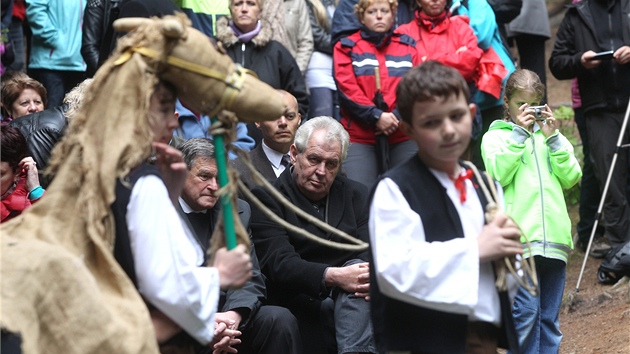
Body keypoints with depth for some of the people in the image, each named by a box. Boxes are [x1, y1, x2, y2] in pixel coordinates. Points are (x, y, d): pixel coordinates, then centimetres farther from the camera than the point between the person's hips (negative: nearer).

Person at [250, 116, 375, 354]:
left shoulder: (355, 194, 17)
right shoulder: (267, 198, 2)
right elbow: (279, 262, -13)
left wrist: (373, 275, -23)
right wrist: (332, 277, -29)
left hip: (353, 301, 4)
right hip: (300, 306, -4)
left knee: (357, 266, -28)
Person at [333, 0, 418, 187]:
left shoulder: (408, 46, 15)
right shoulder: (347, 47, 9)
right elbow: (347, 88, -3)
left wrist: (396, 116, -12)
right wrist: (375, 116, -14)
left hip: (403, 137, 2)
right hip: (359, 137, -2)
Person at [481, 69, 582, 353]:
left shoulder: (549, 134, 18)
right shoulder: (495, 136, 8)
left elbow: (571, 177, 7)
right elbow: (499, 174, -10)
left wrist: (552, 137, -1)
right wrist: (519, 133, -9)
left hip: (553, 234, 4)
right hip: (519, 236, -4)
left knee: (549, 315, 6)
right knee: (526, 310, -12)